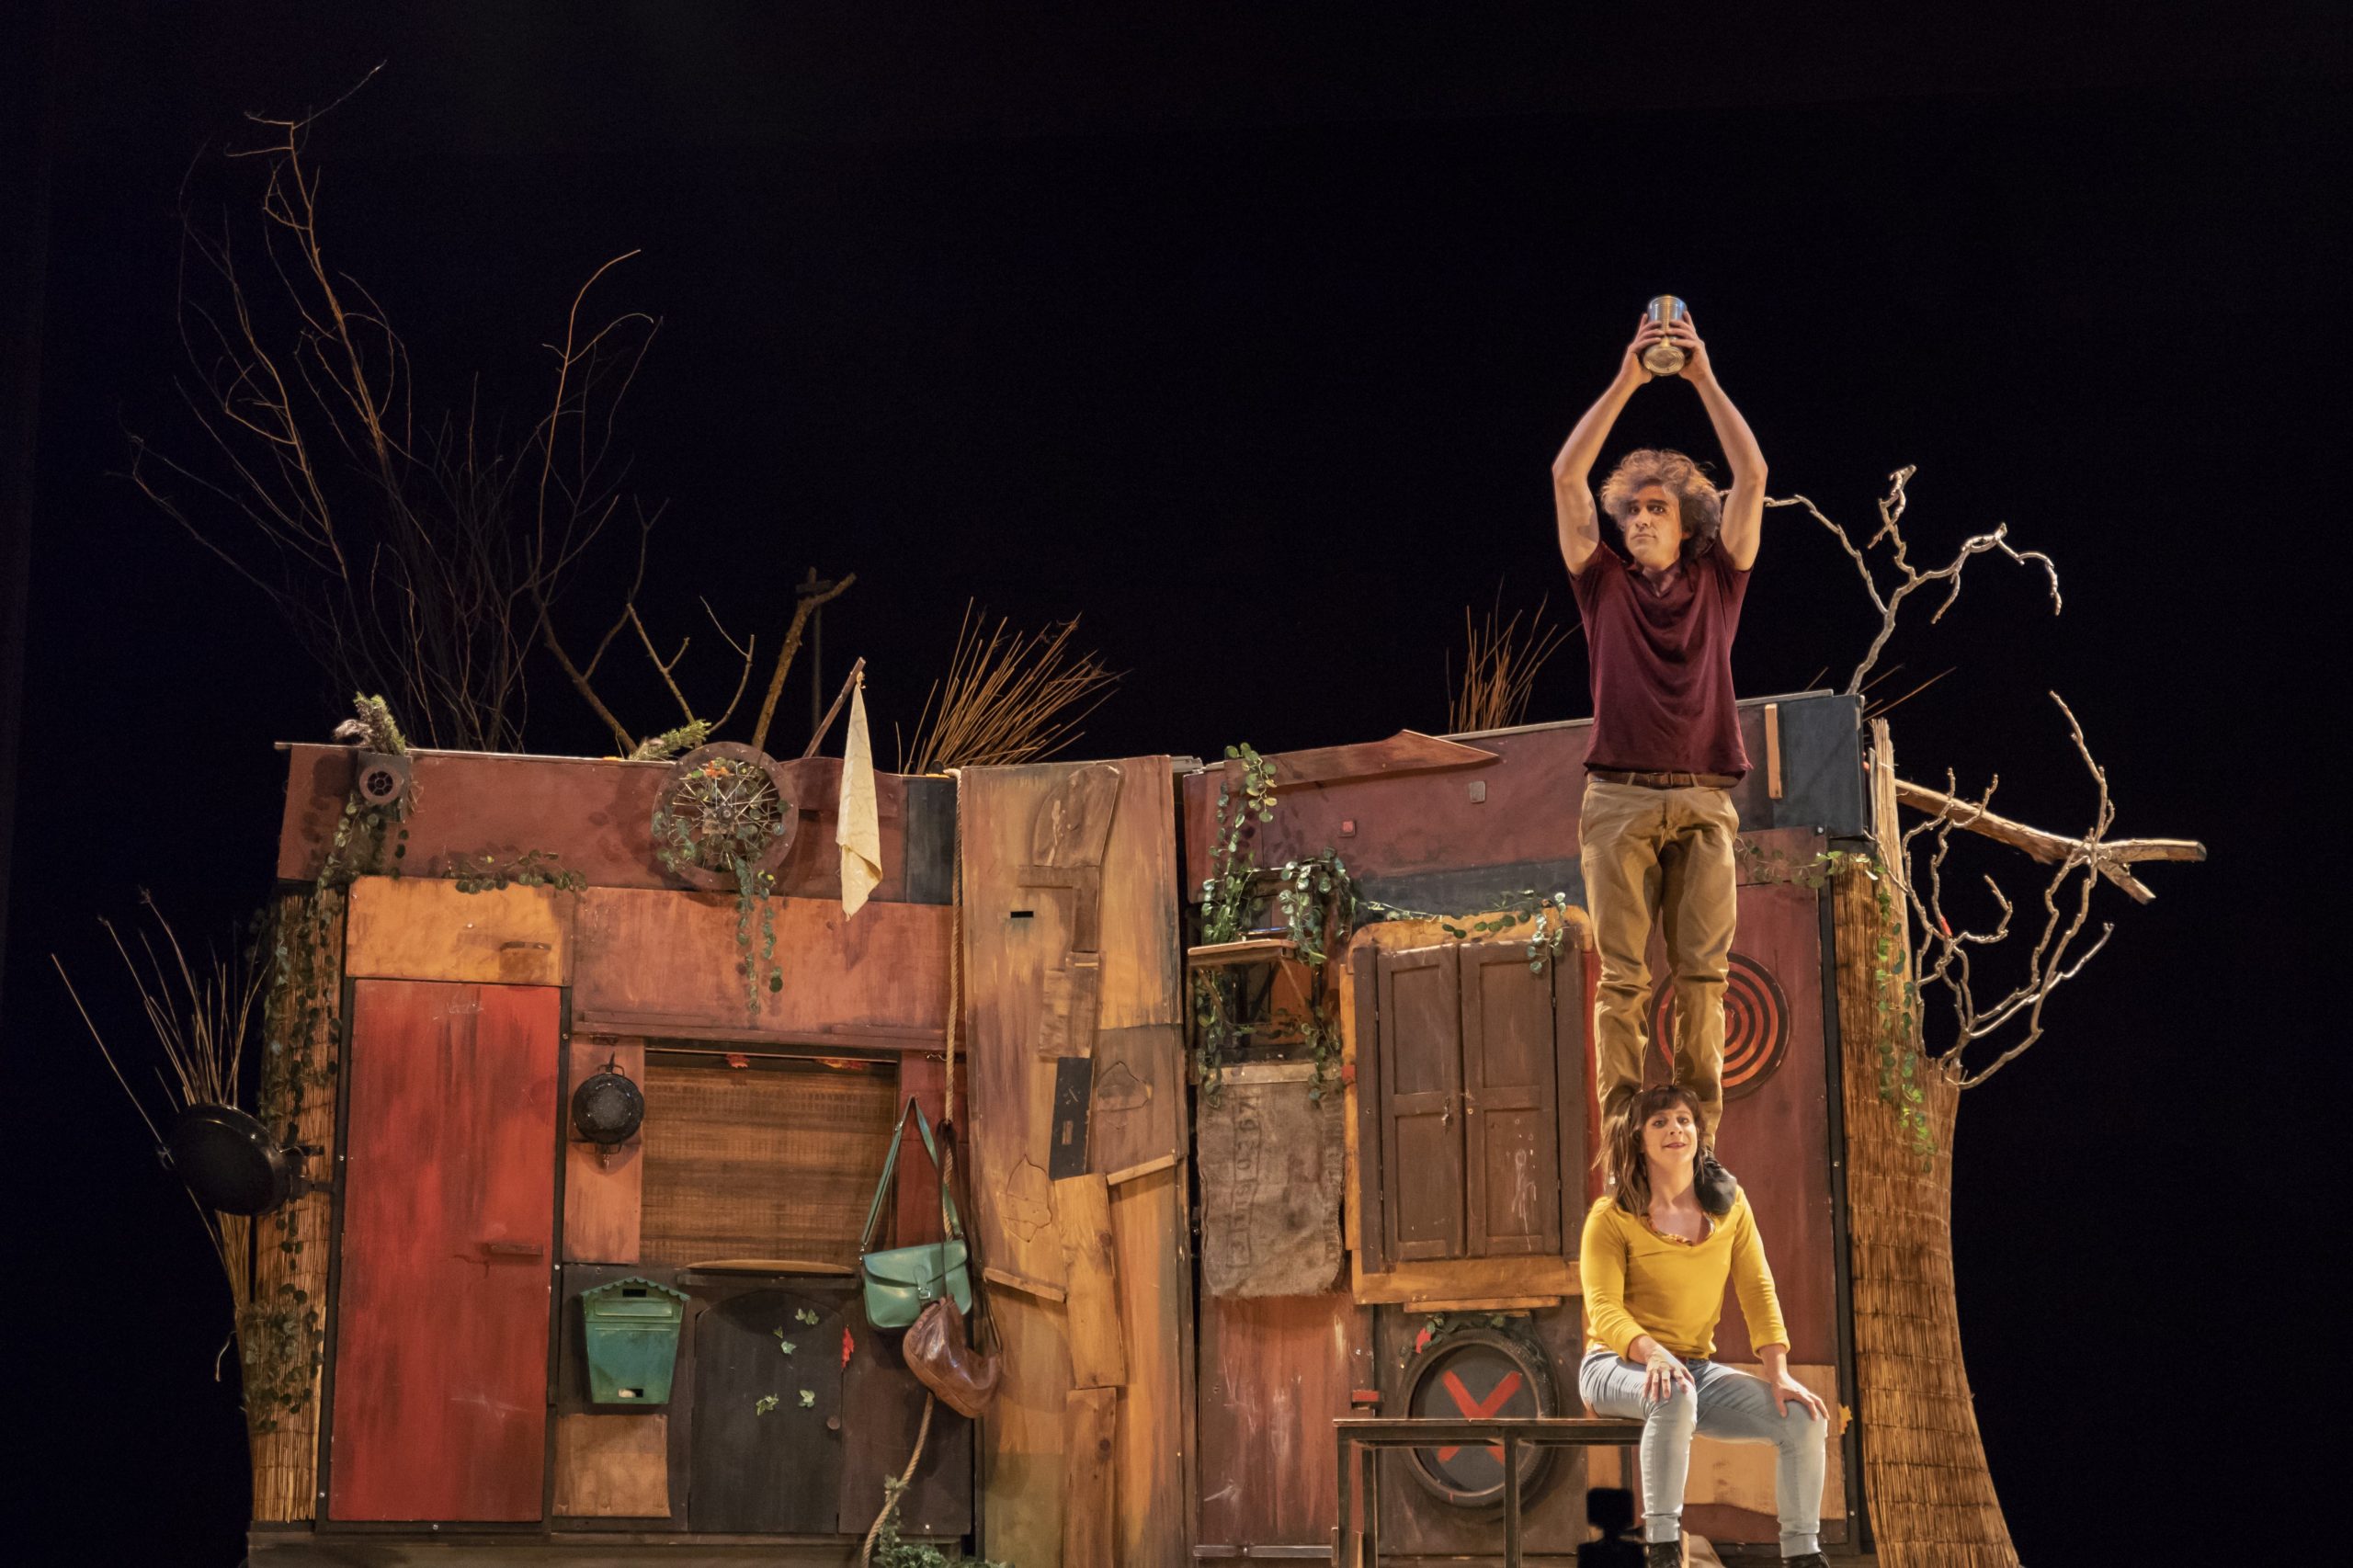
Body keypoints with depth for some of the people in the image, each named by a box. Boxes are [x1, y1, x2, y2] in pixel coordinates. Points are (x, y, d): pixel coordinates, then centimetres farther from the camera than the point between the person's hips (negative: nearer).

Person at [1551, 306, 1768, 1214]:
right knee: (1623, 979, -3)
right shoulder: (1605, 586, 12)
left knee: (1702, 975, -4)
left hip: (1703, 804, 1)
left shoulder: (1716, 582, 13)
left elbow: (1751, 475, 4)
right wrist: (1626, 382, -1)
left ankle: (1701, 1144, -3)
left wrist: (1704, 379, 0)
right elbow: (1567, 476, 3)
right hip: (1621, 802, -1)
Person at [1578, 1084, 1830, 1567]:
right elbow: (1603, 1308, -15)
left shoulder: (1730, 1206, 7)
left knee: (1806, 1419, -16)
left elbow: (1757, 1292, 3)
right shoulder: (1612, 1216, -6)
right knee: (1674, 1396, -40)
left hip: (1697, 1367, 5)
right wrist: (1652, 1353, -35)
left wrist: (1779, 1374, -11)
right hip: (1616, 1366, -5)